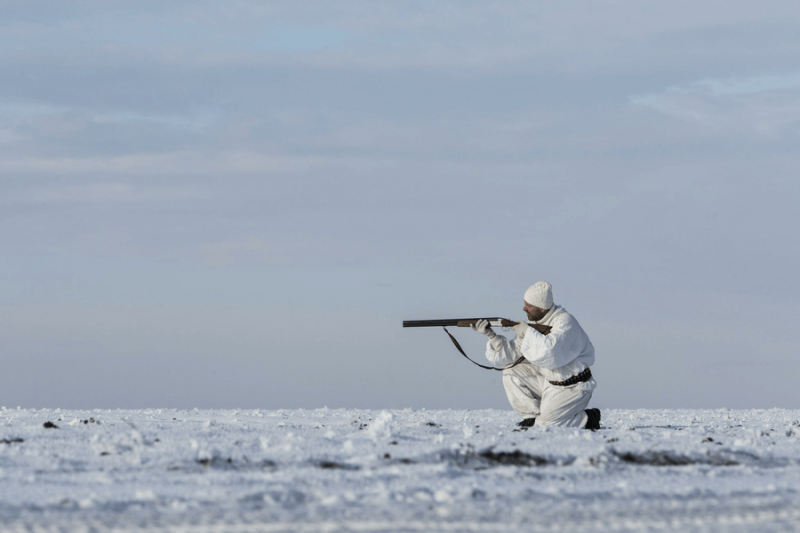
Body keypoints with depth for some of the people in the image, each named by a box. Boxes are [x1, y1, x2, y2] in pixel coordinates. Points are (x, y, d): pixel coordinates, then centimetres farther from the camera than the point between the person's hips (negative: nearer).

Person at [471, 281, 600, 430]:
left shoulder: (564, 322, -22)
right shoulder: (534, 323, 3)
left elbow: (549, 352, -40)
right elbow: (508, 355, 2)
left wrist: (527, 332, -28)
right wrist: (491, 335, -12)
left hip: (572, 388, -8)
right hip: (549, 381, 8)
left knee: (544, 426, -18)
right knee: (511, 374, -2)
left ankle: (587, 419, 3)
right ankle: (533, 417, 6)